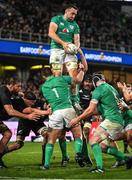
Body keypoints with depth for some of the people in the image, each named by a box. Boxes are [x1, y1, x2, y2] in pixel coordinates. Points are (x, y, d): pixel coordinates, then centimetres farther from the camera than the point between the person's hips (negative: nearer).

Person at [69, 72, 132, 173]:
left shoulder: (98, 90, -5)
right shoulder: (112, 88, 20)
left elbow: (91, 110, -8)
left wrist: (78, 119, 1)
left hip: (112, 120, -8)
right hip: (120, 122, 8)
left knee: (94, 141, -9)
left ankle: (100, 167, -22)